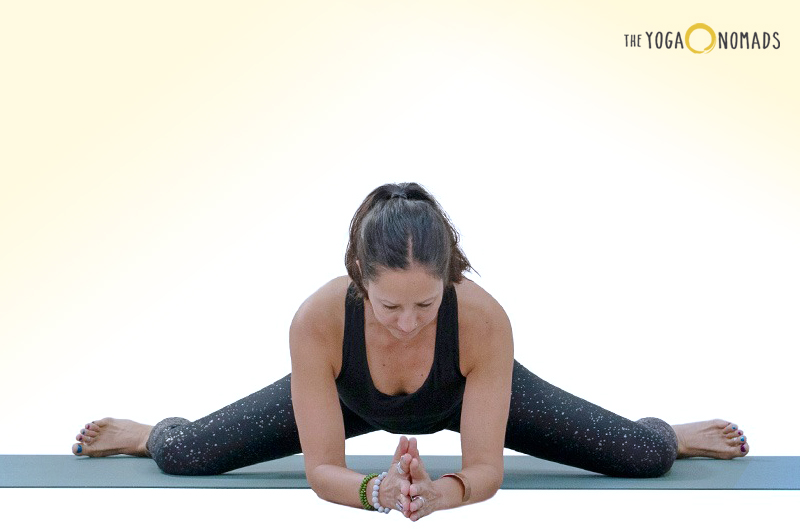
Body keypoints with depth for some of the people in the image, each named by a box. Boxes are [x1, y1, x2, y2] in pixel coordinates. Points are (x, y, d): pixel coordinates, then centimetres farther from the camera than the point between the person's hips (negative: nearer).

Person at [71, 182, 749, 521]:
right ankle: (147, 433, 43)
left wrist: (440, 492, -56)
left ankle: (678, 435, 40)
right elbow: (322, 467, -34)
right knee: (184, 455, 3)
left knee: (646, 457, 0)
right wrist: (376, 491, -55)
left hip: (467, 395, 0)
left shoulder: (485, 321, -44)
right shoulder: (318, 321, -43)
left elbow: (486, 469, -35)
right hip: (352, 396, 0)